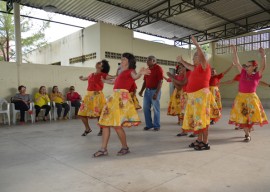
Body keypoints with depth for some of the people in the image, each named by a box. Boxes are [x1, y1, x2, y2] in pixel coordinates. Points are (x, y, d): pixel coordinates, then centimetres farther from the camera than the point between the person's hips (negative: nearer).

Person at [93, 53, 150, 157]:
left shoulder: (130, 71, 2)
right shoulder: (122, 72, 24)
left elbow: (135, 77, -21)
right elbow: (113, 81, 40)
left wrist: (140, 73, -44)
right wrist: (103, 80, 57)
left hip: (122, 97, -8)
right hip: (114, 97, 9)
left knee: (117, 125, -11)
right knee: (105, 123, 5)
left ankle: (125, 147, 10)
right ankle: (103, 149, 11)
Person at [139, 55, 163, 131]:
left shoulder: (158, 68, -7)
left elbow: (160, 81, -13)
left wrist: (156, 93, -19)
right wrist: (141, 91, 7)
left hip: (155, 90, -6)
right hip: (147, 90, 7)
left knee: (156, 108, 1)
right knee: (146, 108, 7)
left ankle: (157, 126, 13)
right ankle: (149, 124, 19)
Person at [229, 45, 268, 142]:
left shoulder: (257, 75, -2)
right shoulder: (243, 73, 2)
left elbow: (263, 67, -17)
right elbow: (236, 62, 0)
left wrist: (263, 56, -28)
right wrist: (234, 51, -5)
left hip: (251, 97, -1)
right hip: (241, 97, 1)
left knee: (251, 116, 6)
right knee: (242, 116, 3)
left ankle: (247, 130, 29)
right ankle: (247, 134, 16)